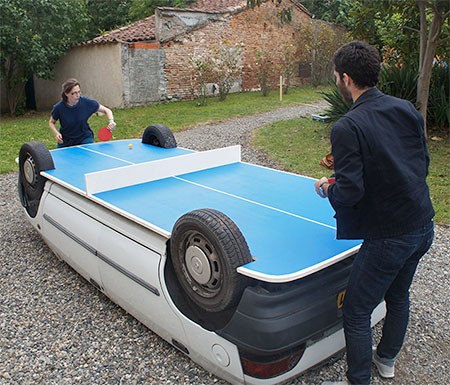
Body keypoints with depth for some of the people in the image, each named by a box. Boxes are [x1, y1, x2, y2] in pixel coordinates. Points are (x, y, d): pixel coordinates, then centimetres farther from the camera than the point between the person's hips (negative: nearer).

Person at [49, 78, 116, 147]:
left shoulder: (87, 102, -19)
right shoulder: (58, 108, -17)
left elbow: (106, 110, -9)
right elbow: (52, 122, 2)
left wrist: (111, 121, -28)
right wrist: (57, 133, -16)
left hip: (85, 139, -1)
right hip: (65, 141, 1)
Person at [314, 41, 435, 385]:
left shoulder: (347, 128, -20)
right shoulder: (408, 110, 2)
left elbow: (349, 192, -22)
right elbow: (423, 164, 10)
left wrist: (328, 189, -1)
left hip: (388, 237, -8)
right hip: (423, 227, 9)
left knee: (356, 313, 7)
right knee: (398, 296, 27)